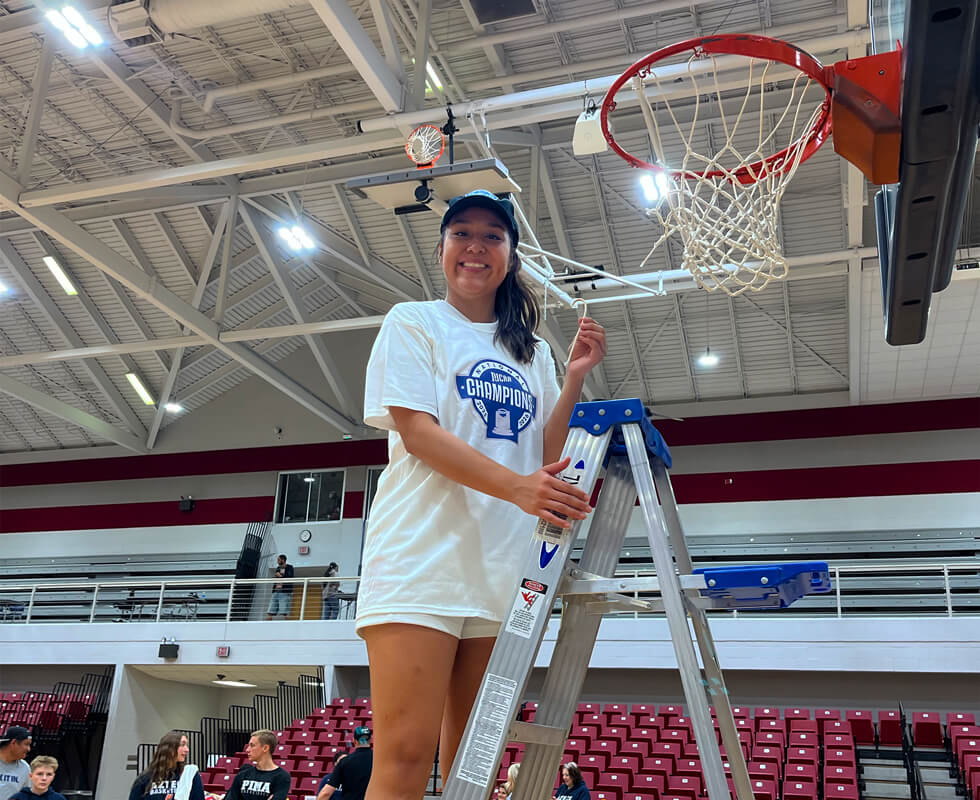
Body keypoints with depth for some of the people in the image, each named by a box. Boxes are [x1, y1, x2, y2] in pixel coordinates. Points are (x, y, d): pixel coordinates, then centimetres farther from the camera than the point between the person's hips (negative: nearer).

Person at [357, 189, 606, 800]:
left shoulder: (531, 352, 20)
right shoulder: (413, 323, 7)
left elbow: (545, 456, 15)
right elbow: (417, 431, -8)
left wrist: (576, 376, 3)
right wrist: (515, 486, -21)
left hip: (506, 564, 5)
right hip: (424, 558, -4)